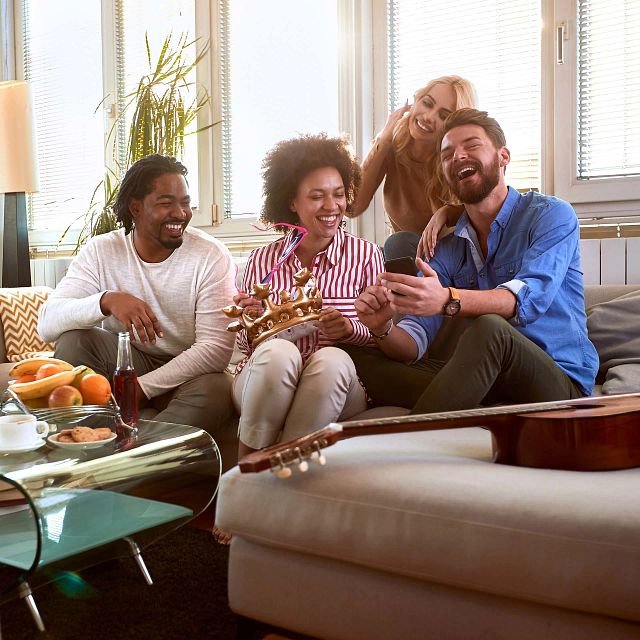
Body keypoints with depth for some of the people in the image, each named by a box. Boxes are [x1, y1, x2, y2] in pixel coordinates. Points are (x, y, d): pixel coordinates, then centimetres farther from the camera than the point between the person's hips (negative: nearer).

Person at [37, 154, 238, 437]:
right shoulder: (100, 251, -7)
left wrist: (140, 387, -27)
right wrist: (106, 300, -37)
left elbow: (215, 347, -20)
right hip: (124, 362, 2)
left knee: (216, 392, -34)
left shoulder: (211, 255, -13)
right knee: (72, 340, -24)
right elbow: (47, 323, -17)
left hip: (186, 372, -2)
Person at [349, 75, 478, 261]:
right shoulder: (392, 144, -8)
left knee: (399, 243, -30)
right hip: (402, 252, 2)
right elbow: (353, 207, -17)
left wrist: (446, 212, -36)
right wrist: (384, 140, -19)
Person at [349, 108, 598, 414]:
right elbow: (414, 342, 1)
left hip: (562, 384, -5)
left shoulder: (551, 216, -3)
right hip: (487, 383, 5)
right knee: (360, 360, -10)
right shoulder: (447, 251, 11)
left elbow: (529, 298, -23)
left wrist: (447, 300, -41)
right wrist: (383, 329, -24)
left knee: (489, 328, -36)